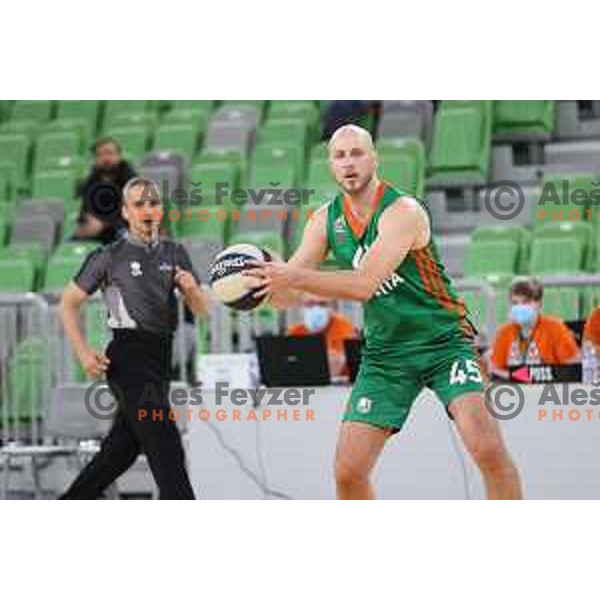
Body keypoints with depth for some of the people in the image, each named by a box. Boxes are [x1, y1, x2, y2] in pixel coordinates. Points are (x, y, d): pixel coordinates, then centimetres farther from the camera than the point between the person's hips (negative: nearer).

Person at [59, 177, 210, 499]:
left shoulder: (174, 253, 12)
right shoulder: (109, 257, -2)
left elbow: (201, 310, 11)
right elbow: (68, 304, 3)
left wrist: (191, 288, -11)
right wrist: (83, 352, -8)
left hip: (160, 359, 6)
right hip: (128, 359, -6)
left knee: (122, 449, 12)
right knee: (166, 445, -14)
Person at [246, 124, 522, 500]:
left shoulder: (403, 212, -19)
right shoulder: (326, 221, 1)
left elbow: (364, 284, -29)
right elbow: (288, 296, 2)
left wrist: (295, 277, -35)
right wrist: (265, 277, -20)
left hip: (443, 340, -5)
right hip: (385, 353, 5)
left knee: (487, 448, -22)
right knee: (348, 471, -3)